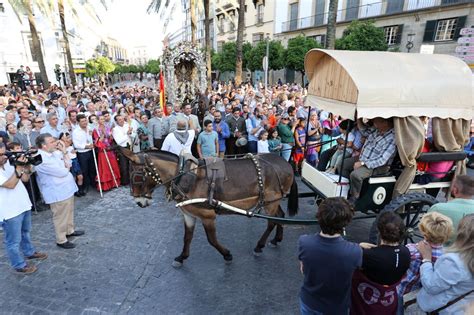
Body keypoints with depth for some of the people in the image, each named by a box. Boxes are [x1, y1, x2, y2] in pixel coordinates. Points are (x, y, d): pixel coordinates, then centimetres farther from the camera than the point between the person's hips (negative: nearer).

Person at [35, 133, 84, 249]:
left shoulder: (53, 153, 6)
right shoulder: (42, 160, -25)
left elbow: (67, 165, 12)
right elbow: (62, 172, -22)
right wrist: (65, 167, -5)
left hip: (67, 188, 10)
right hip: (58, 192, -9)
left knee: (69, 212, 23)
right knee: (61, 217, 4)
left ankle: (70, 231, 41)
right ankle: (61, 240, 19)